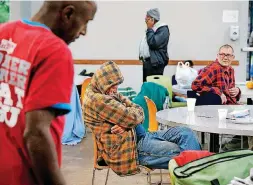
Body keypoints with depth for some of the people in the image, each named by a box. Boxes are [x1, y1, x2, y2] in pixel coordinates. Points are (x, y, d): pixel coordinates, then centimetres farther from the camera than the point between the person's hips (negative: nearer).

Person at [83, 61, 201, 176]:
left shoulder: (111, 94, 15)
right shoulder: (97, 100, -17)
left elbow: (139, 113, 7)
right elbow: (133, 117, -19)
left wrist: (125, 124, -13)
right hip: (126, 147, -10)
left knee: (185, 133, -2)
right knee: (176, 152, -19)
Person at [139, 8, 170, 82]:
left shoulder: (163, 29, -11)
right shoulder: (152, 29, 18)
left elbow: (153, 43, -22)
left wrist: (149, 29, -13)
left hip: (155, 63, -10)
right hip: (147, 62, 10)